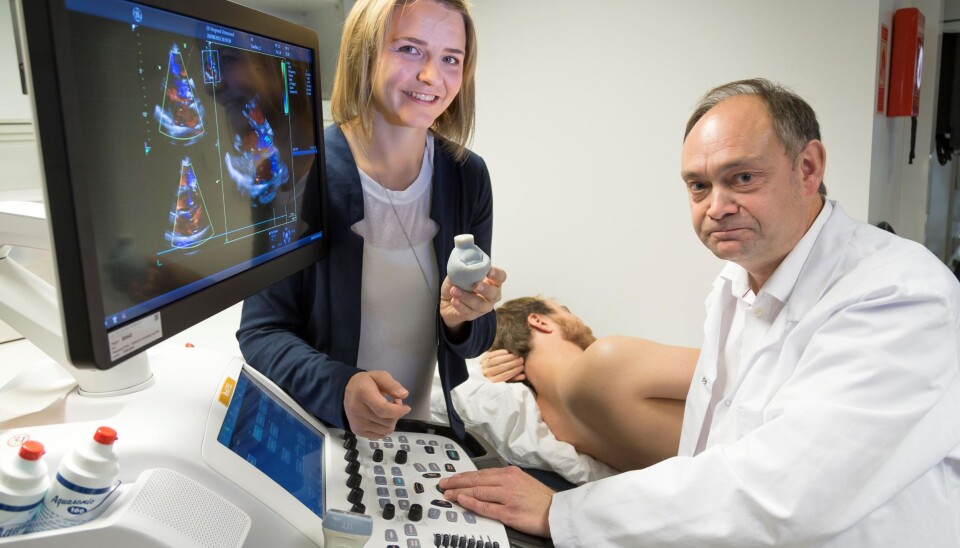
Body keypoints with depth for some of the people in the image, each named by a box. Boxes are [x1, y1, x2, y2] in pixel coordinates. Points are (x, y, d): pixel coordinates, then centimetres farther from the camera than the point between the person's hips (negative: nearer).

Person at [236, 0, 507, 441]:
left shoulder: (468, 177, -2)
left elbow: (473, 340, 5)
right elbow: (261, 332, -9)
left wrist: (460, 320, -17)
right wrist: (339, 389, -26)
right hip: (312, 439, -3)